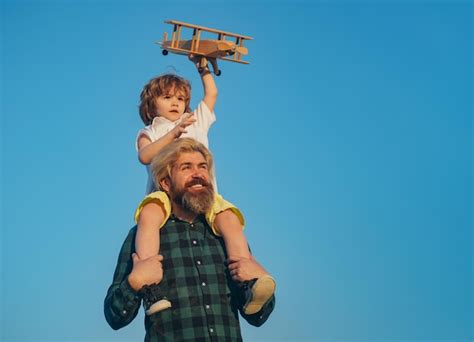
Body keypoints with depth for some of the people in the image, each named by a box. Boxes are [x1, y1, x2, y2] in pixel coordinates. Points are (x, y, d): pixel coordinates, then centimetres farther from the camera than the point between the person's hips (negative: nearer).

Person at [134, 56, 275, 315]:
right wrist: (173, 133, -7)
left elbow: (211, 93, 39)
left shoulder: (197, 121, 35)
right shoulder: (148, 132, 24)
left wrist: (202, 66, 42)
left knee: (231, 220, -30)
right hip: (165, 193, -2)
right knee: (149, 214, -39)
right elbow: (144, 156, 2)